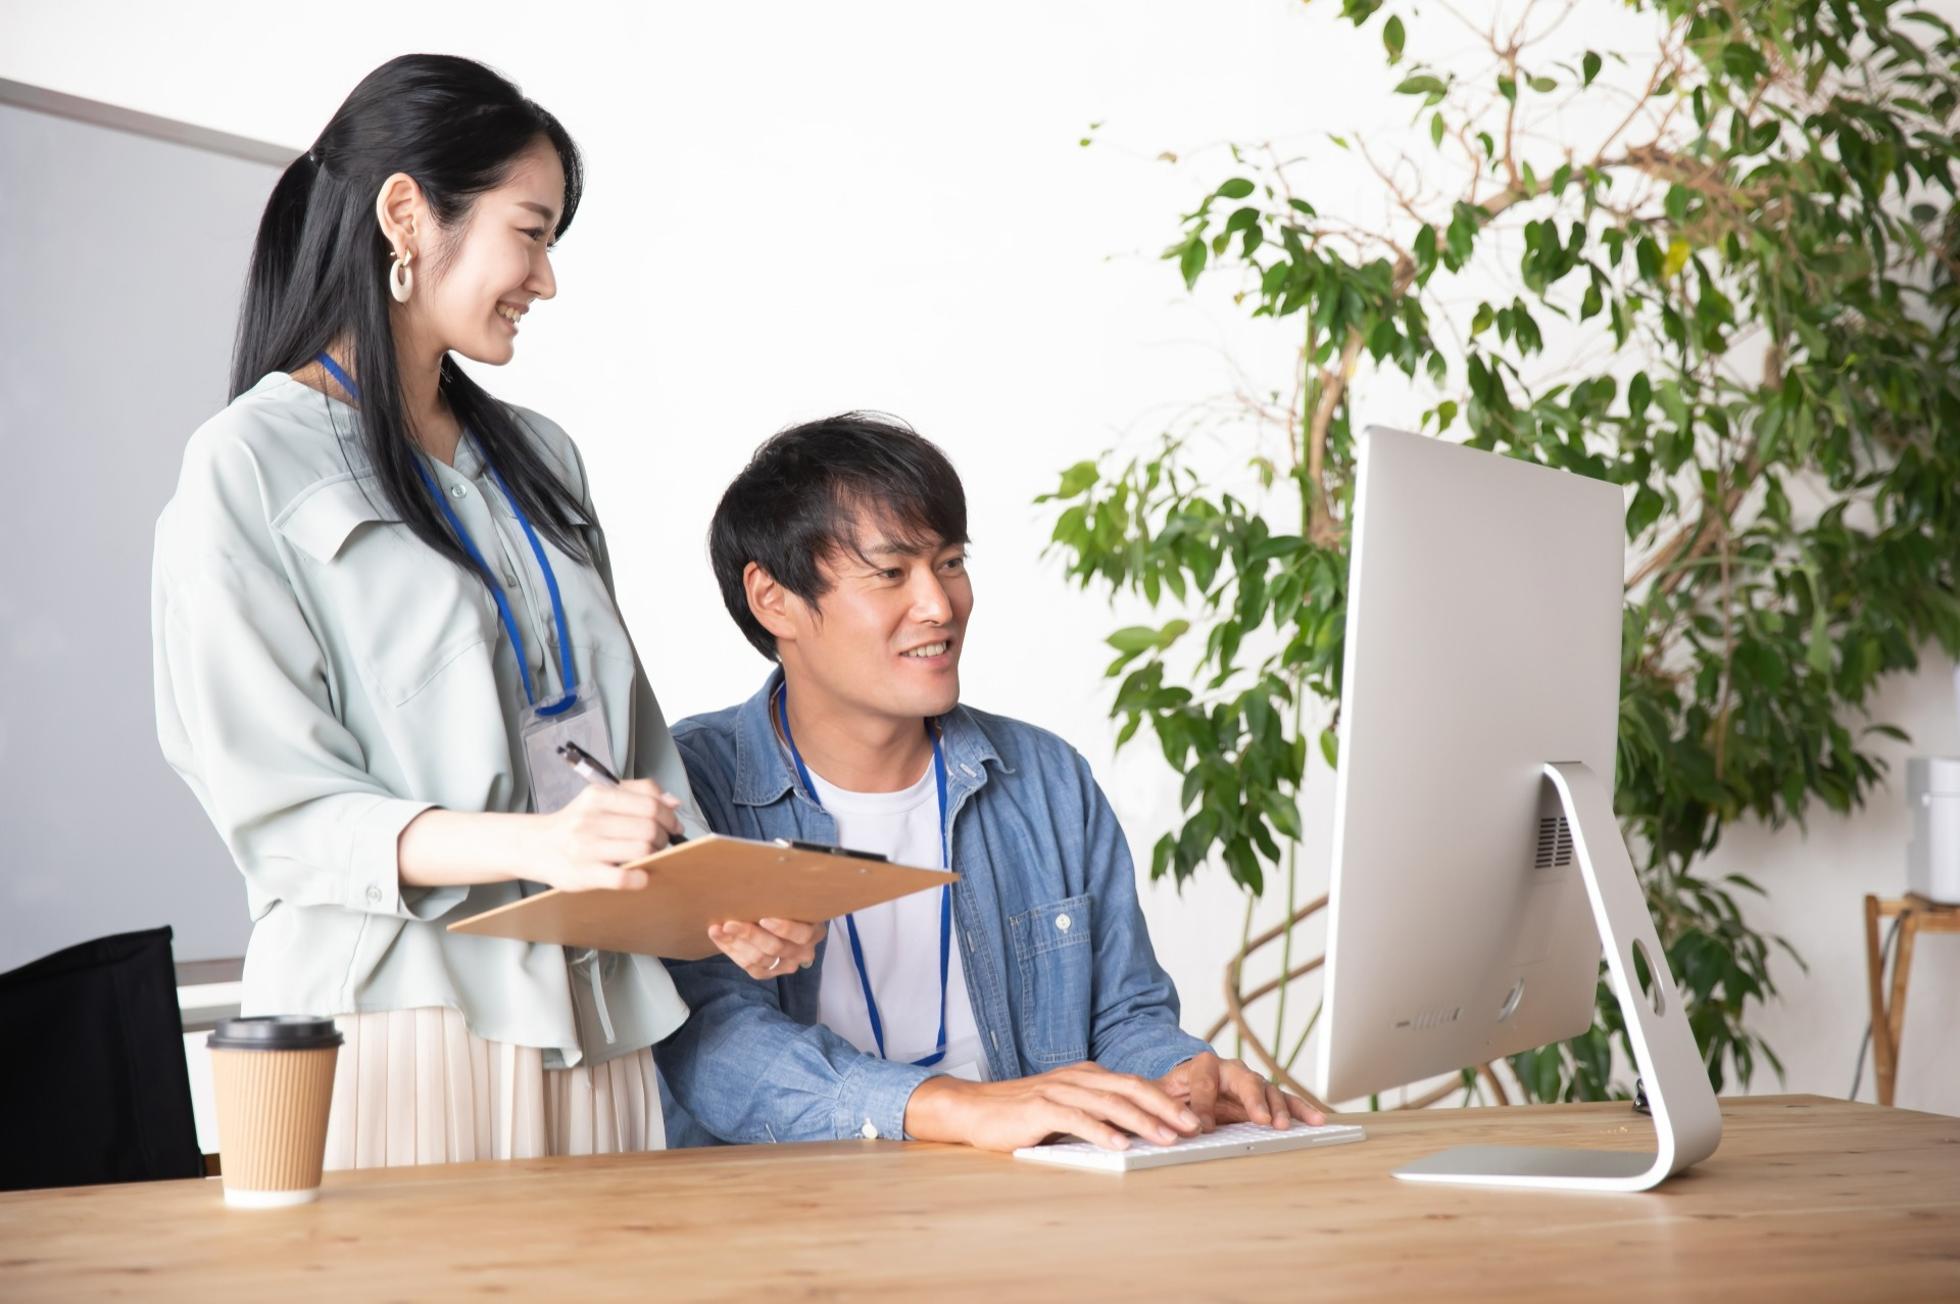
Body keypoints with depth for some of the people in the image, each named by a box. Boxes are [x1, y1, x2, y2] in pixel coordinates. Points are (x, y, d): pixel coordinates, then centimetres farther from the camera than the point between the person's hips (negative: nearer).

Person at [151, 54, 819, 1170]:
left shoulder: (540, 457, 18)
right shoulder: (249, 466, -4)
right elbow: (278, 807, -11)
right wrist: (529, 843, -25)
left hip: (596, 1010, 6)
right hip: (400, 1013, -6)